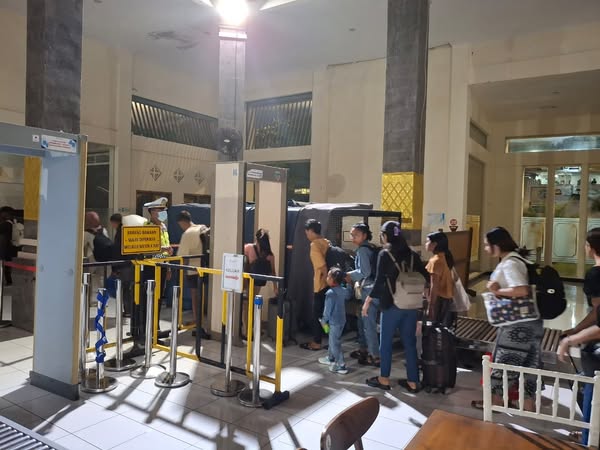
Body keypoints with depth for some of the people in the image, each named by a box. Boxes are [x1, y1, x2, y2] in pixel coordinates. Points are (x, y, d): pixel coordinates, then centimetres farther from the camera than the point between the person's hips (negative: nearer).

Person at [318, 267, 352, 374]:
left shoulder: (330, 293, -24)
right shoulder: (343, 290, 0)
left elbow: (328, 309, -20)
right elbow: (348, 295, 22)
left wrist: (324, 321, -6)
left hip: (334, 322, -9)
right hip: (342, 319, 9)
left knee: (335, 343, 1)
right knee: (332, 341, 24)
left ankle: (341, 366, 5)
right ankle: (331, 358, 39)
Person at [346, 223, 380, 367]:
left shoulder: (362, 249, -14)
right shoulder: (370, 248, 14)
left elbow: (365, 271, -21)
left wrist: (351, 276, -7)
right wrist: (352, 275, 10)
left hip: (370, 290, -10)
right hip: (371, 289, 10)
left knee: (369, 323, -3)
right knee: (362, 321, 20)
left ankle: (375, 356, 4)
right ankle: (363, 349, 31)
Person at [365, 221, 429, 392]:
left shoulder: (384, 254, -9)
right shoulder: (412, 254, 5)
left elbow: (379, 281, -13)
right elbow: (426, 278, 4)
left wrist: (368, 300, -5)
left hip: (392, 305, -4)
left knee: (386, 342, 10)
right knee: (410, 343, 13)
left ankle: (384, 379, 21)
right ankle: (413, 382, 20)